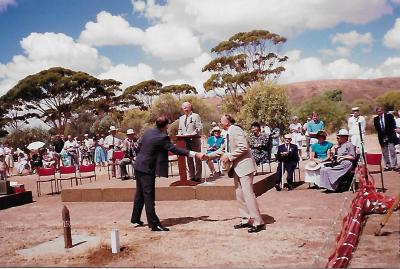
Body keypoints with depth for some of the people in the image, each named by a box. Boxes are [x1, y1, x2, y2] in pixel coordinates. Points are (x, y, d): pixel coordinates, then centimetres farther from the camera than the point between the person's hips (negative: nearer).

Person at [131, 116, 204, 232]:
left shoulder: (148, 132, 5)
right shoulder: (162, 137, -18)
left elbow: (139, 147, 13)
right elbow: (175, 149, -21)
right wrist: (195, 154, -21)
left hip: (138, 166, 9)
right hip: (147, 169, -9)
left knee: (140, 194, 19)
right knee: (149, 196, -5)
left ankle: (135, 219, 30)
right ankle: (154, 224, 0)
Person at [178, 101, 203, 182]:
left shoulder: (196, 116, 1)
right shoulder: (181, 118, 18)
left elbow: (199, 128, -7)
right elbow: (180, 129, 22)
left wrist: (192, 134, -19)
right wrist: (180, 135, 1)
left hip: (195, 140, -5)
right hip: (185, 141, 5)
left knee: (197, 159, 0)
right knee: (189, 159, 8)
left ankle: (198, 177, 5)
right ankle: (191, 177, 14)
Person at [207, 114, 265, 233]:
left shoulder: (236, 130, -13)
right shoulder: (228, 133, 15)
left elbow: (243, 147, -22)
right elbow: (223, 149, 24)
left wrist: (229, 156, -18)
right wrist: (209, 156, 18)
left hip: (244, 165, -10)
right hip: (236, 167, 10)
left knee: (248, 193, -10)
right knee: (239, 194, 12)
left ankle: (258, 222, -4)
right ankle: (246, 220, 20)